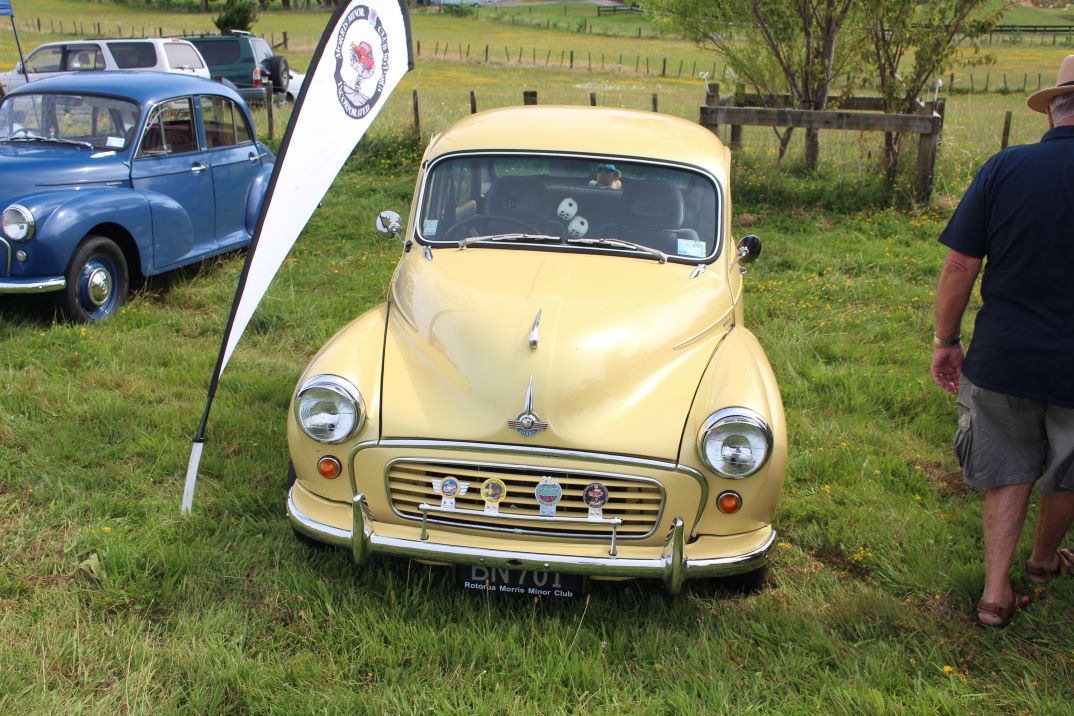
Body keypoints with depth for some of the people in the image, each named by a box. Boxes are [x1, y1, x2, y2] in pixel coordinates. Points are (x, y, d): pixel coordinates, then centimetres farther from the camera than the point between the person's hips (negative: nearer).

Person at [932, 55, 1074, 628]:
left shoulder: (1005, 168, -10)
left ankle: (996, 593, 18)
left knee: (1009, 472, 18)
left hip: (1002, 359, 1)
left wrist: (946, 340, 3)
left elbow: (959, 265, -9)